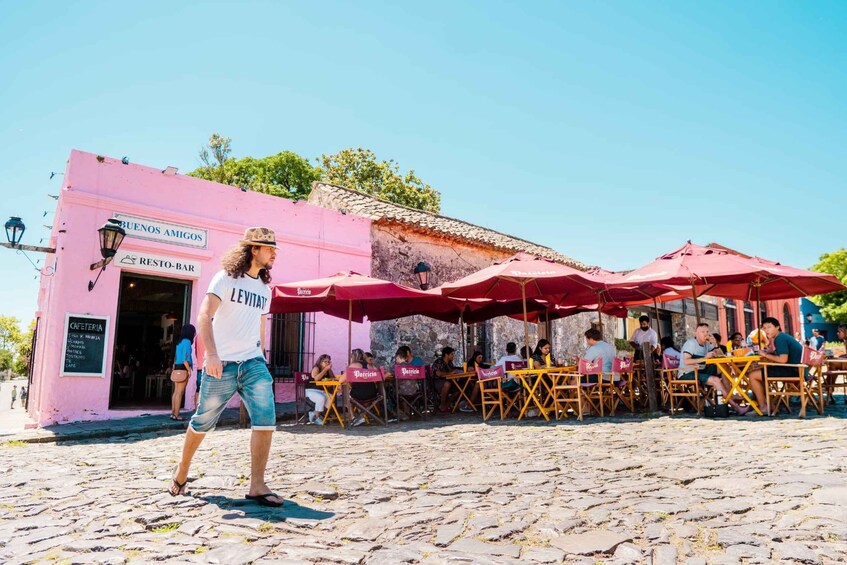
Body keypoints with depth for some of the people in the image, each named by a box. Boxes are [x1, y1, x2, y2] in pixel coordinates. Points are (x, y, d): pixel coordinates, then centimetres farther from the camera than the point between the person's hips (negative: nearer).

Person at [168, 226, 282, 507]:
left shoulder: (265, 289, 14)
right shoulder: (226, 278, -5)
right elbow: (204, 317, -15)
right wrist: (211, 354, -26)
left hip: (253, 363, 4)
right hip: (221, 365, -4)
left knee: (266, 418, -13)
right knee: (203, 421, 10)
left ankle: (257, 486, -6)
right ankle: (182, 471, 36)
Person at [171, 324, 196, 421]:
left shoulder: (180, 342, 15)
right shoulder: (187, 342, -10)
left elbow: (176, 357, 16)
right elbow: (185, 358, -17)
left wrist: (174, 369, 18)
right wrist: (189, 370, -14)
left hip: (177, 368, 9)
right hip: (183, 369, -9)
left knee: (176, 392, 9)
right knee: (180, 392, -7)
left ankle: (173, 413, 11)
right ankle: (176, 415, -6)